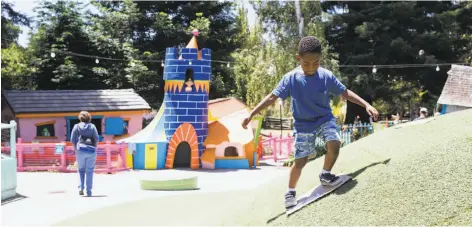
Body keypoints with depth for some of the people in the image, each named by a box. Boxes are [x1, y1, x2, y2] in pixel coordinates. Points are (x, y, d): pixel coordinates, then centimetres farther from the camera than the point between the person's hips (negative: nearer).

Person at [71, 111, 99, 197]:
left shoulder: (76, 126, 8)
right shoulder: (92, 126, 8)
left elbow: (73, 139, 3)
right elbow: (96, 138, 1)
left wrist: (76, 148, 17)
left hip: (80, 150, 0)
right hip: (91, 151, 0)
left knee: (81, 169, 17)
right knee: (89, 171, 7)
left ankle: (81, 187, 0)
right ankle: (89, 191, 3)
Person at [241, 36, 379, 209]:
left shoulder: (326, 76, -13)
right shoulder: (291, 78, -16)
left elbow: (345, 93, -4)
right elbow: (272, 97, -14)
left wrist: (367, 105, -10)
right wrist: (251, 114, -19)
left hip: (325, 119, 1)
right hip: (303, 125, -1)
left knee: (334, 143, -26)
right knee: (300, 161, 0)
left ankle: (325, 174, 2)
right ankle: (291, 192, 25)